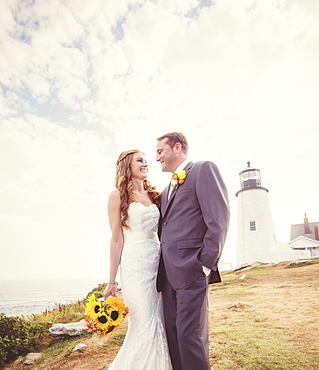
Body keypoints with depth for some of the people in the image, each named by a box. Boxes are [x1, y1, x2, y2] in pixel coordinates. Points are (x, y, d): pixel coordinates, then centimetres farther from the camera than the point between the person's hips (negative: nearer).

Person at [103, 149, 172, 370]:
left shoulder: (154, 195, 13)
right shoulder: (118, 196, 0)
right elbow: (117, 240, -3)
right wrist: (112, 281, -2)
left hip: (158, 263, 5)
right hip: (135, 266, -5)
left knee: (160, 325, 9)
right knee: (144, 326, -2)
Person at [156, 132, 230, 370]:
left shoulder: (203, 170, -2)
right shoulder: (166, 190, 22)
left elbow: (219, 219, -12)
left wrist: (206, 263, -15)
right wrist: (162, 269, 11)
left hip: (191, 270, -8)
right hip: (169, 274, 8)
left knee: (190, 335, -2)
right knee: (173, 334, 13)